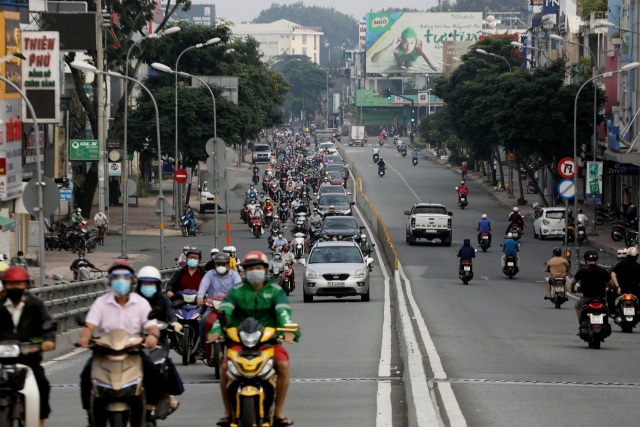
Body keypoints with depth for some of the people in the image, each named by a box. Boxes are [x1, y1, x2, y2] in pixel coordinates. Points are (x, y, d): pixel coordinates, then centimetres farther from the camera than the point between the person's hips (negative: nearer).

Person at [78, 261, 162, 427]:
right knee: (87, 373, -27)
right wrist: (84, 337, -32)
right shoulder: (101, 303, 5)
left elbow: (152, 326, -5)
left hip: (133, 351, 0)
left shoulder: (141, 303, 6)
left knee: (152, 372, -27)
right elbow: (89, 325, -7)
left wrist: (153, 335, -31)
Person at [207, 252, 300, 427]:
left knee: (283, 365, -26)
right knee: (225, 366, -24)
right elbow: (224, 310, -10)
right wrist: (216, 330, -30)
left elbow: (283, 311, -12)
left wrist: (288, 330, -33)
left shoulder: (275, 291, 5)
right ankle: (228, 412, -7)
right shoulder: (236, 291, 6)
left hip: (269, 340, 0)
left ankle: (278, 412, -13)